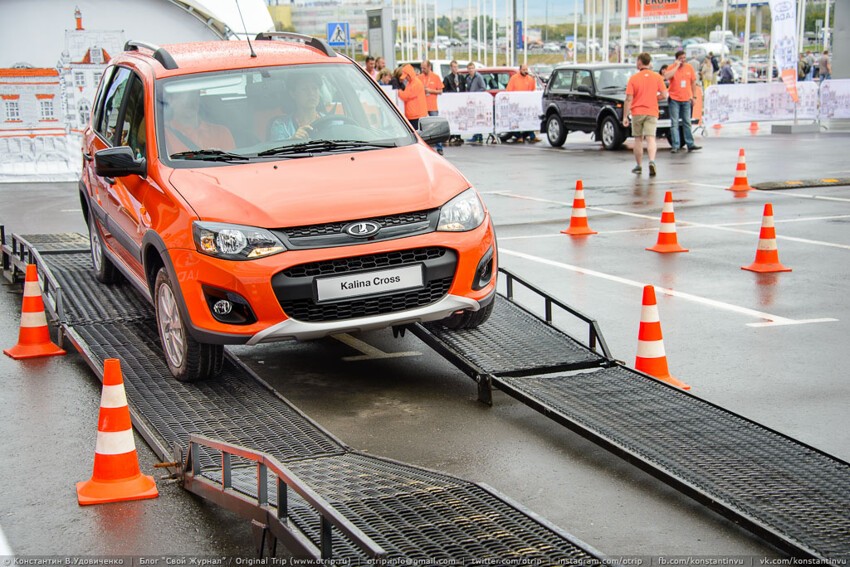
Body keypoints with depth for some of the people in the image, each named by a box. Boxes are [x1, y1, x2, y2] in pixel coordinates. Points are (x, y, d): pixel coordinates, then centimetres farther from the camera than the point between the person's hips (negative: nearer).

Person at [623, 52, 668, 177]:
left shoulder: (633, 78, -5)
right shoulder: (657, 77, 0)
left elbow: (629, 99, -7)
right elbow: (664, 95, -1)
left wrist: (625, 116, -4)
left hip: (637, 112, 0)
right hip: (651, 112, 0)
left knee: (638, 139, 12)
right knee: (650, 138, -6)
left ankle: (639, 166, 19)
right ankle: (652, 161, -28)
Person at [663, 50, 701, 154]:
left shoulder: (689, 67, 7)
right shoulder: (672, 67, -4)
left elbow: (693, 82, 14)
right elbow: (666, 76, -25)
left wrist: (693, 96, 11)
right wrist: (677, 66, -19)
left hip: (686, 99, 4)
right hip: (674, 99, -4)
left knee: (687, 123, 10)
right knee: (674, 123, -4)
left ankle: (690, 144, 14)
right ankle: (675, 146, -3)